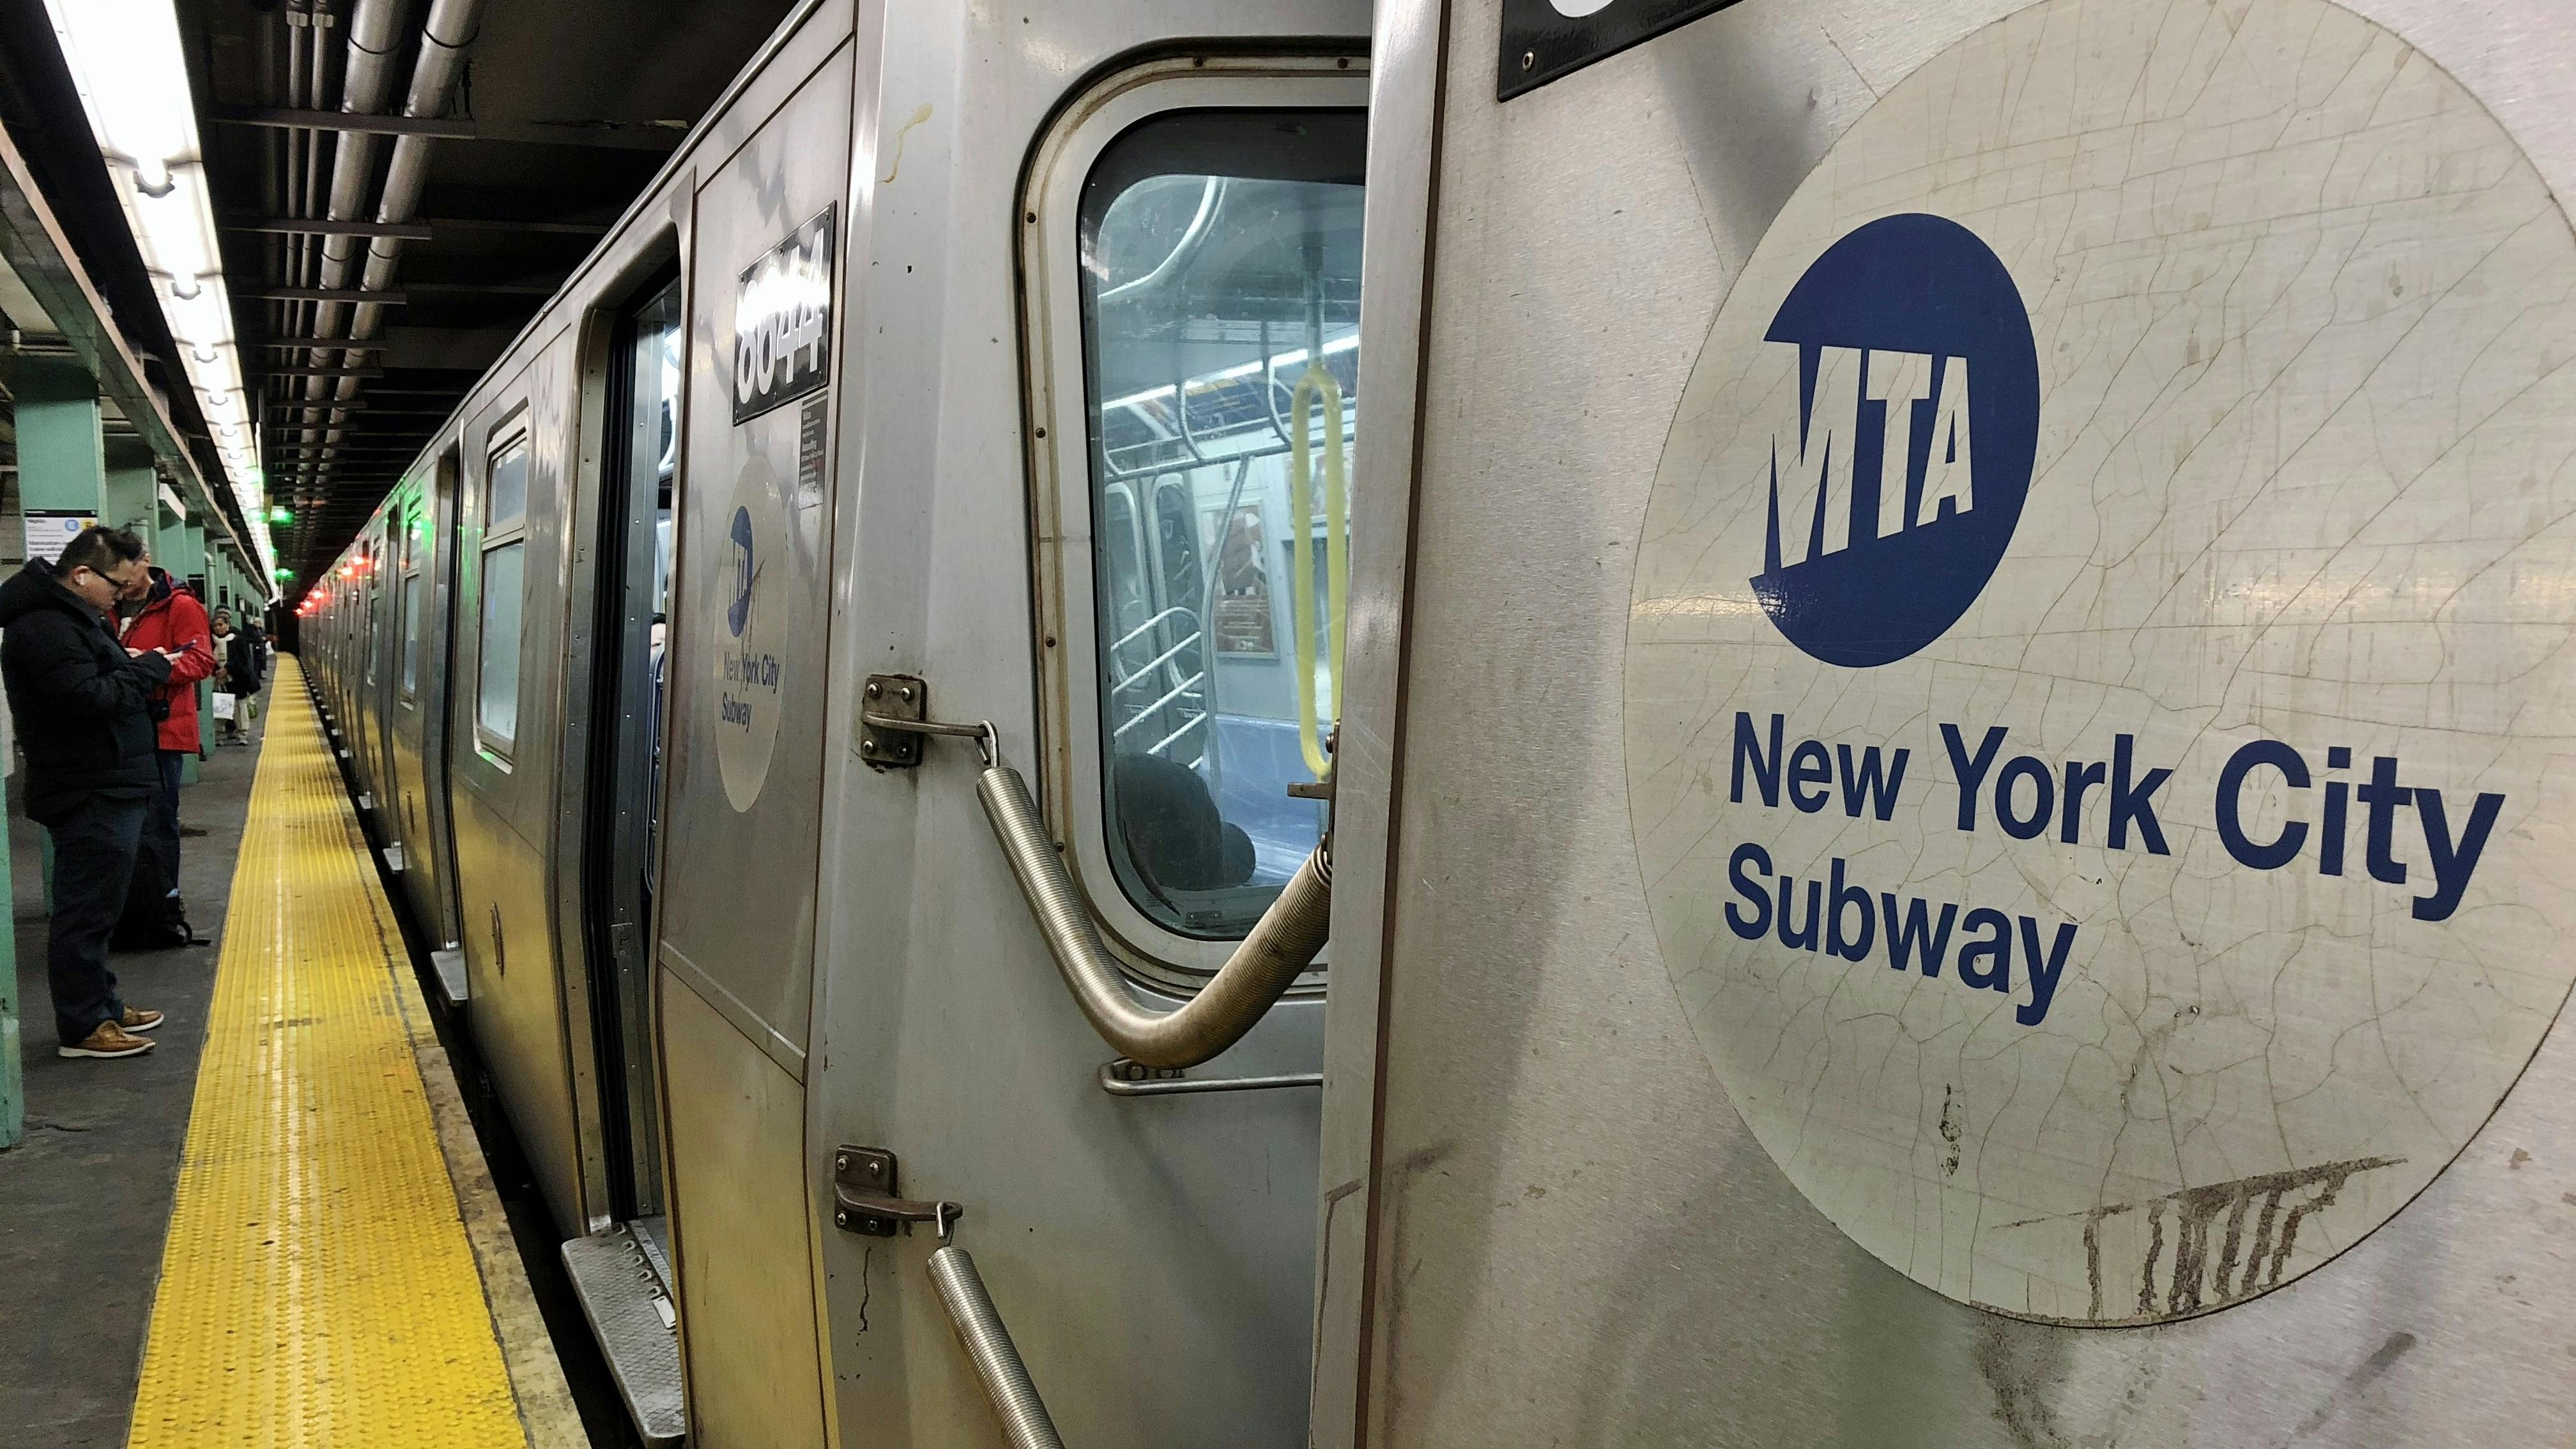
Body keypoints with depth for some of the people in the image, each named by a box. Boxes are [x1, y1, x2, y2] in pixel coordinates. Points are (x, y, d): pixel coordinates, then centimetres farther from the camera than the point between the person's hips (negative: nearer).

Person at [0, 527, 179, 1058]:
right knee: (87, 910, -3)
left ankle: (101, 1006, 29)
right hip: (91, 795, -11)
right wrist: (151, 668, -15)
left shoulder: (70, 616, 15)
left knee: (94, 907, 19)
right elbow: (91, 697, -27)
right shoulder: (44, 627, -19)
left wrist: (131, 665, 0)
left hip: (105, 789, 11)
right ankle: (82, 1028, 4)